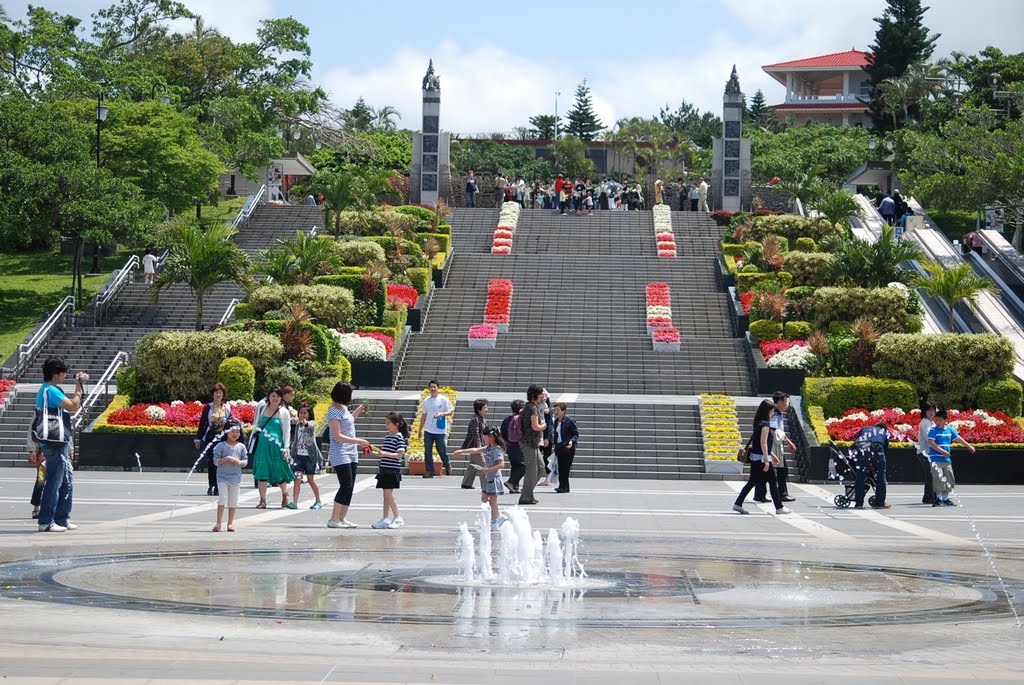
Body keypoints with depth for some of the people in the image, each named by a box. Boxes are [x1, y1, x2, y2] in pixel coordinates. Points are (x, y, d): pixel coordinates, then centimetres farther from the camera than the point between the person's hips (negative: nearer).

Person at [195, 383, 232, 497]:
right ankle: (211, 486, 3)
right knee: (211, 463, -2)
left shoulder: (227, 409, 9)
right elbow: (202, 424, 2)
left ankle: (218, 487, 4)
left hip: (223, 439, 2)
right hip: (211, 438, -2)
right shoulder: (208, 408, 2)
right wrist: (198, 439, -1)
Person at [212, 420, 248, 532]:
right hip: (222, 477, -3)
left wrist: (239, 462, -15)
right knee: (222, 499, -11)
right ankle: (218, 523, -8)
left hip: (235, 477, 3)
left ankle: (230, 523, 15)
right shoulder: (221, 446, -3)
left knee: (233, 500, 7)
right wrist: (226, 458, -20)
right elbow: (216, 461, -6)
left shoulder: (241, 447, 5)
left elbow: (245, 461, 6)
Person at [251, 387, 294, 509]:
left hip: (277, 446, -2)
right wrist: (259, 431, -2)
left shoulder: (283, 412, 3)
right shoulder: (262, 409, 10)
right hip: (262, 445, 2)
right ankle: (262, 500, 4)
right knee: (261, 472, -2)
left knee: (279, 472, 1)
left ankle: (285, 495, 25)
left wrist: (286, 448, -7)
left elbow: (287, 431, 1)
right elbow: (255, 425, 19)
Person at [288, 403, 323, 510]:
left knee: (310, 480, 5)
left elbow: (311, 425, -31)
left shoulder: (312, 423, -5)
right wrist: (292, 455, 15)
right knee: (297, 478, -9)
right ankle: (294, 502, -14)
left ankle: (318, 501, 21)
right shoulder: (297, 425, 9)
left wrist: (306, 423, -54)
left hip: (309, 456, -3)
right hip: (299, 455, 3)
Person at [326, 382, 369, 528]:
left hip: (351, 454, 9)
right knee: (346, 486, -13)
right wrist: (358, 441, -20)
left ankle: (342, 518, 10)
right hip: (340, 455, -9)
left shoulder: (344, 409, 13)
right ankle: (334, 520, -10)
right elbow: (338, 436, -19)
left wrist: (357, 412, 23)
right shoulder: (334, 412, -14)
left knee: (349, 487, 7)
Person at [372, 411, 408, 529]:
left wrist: (384, 454, -25)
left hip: (393, 470, -8)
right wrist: (374, 452, 11)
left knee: (388, 495, -9)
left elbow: (399, 454, -18)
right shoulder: (387, 437, 15)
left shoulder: (399, 437, -10)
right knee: (386, 496, 9)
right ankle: (385, 519, 12)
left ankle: (398, 518, 0)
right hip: (384, 470, 8)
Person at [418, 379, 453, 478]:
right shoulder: (426, 401, 11)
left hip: (440, 430, -4)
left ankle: (447, 466, 25)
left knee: (441, 450, 0)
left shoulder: (443, 400, -2)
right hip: (428, 431, 4)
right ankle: (429, 471, 6)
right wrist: (420, 430, 17)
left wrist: (441, 414, -21)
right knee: (427, 451, 0)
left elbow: (450, 412, -1)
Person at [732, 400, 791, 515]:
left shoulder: (759, 423, 12)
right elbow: (763, 443, -20)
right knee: (772, 482, 1)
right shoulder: (765, 424, -16)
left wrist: (771, 454, 26)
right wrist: (767, 460, -20)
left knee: (752, 482, 11)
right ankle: (779, 507, 8)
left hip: (755, 457, 9)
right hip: (762, 458, -9)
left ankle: (738, 504, 7)